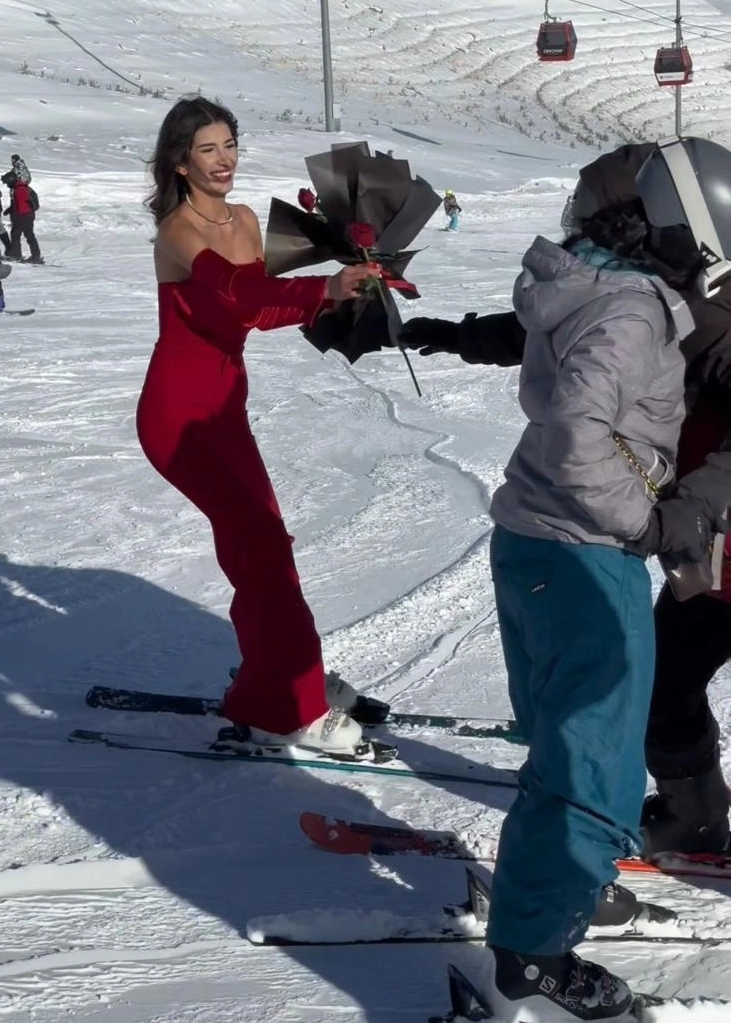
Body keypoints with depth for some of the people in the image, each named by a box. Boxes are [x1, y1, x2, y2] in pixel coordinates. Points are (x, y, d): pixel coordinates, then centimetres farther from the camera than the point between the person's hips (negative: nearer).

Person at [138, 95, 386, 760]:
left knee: (255, 542, 17)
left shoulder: (245, 221, 7)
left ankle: (273, 680, 32)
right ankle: (285, 712, -6)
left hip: (222, 403, 9)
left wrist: (335, 293, -8)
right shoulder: (180, 232, -20)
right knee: (264, 545, -12)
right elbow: (239, 293, -37)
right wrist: (326, 288, -53)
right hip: (180, 412, -9)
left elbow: (259, 304, 11)